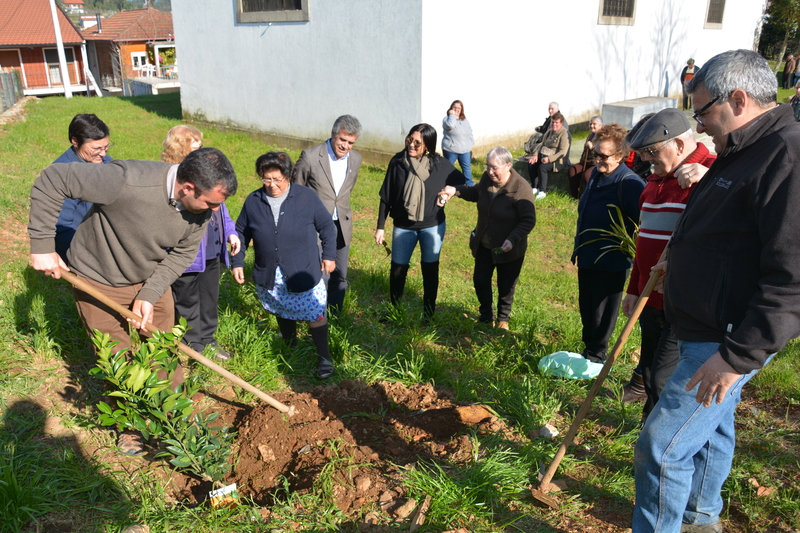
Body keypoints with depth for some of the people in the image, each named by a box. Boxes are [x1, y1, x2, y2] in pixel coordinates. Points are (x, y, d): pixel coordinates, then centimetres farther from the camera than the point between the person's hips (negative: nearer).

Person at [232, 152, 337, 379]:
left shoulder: (307, 197, -9)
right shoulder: (253, 201, -2)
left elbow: (327, 226, 1)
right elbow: (241, 233, 10)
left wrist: (329, 254, 1)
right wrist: (237, 262, 8)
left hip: (303, 275, -3)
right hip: (269, 276, 3)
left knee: (315, 315, -2)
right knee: (283, 313, 20)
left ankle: (324, 358, 11)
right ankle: (290, 347, 42)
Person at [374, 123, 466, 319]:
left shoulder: (440, 164, -11)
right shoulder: (397, 162, -11)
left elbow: (462, 182, 5)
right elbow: (386, 197, -4)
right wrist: (380, 227, -3)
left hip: (433, 226, 0)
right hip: (403, 226, 0)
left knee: (430, 270, 12)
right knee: (398, 269, 9)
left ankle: (429, 313, 28)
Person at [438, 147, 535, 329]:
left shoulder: (521, 188, -27)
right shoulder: (487, 178, -9)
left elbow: (529, 221, -22)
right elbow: (475, 193, 14)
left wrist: (512, 239, -34)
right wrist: (456, 190, -2)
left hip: (508, 249, -5)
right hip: (483, 245, 6)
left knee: (506, 286, 13)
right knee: (480, 280, 17)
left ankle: (502, 319, 38)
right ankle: (486, 315, 40)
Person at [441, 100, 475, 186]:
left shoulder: (465, 120, 14)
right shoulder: (447, 119, -3)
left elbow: (470, 133, 20)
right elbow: (450, 125, -26)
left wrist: (471, 144, 11)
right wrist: (452, 115, -12)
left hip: (465, 150, 4)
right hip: (450, 150, -4)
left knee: (467, 168, 3)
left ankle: (470, 185, 8)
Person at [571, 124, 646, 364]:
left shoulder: (630, 183, -23)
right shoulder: (596, 174, 4)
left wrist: (628, 250, -20)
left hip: (610, 263, -8)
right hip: (587, 258, 8)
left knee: (602, 314, 10)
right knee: (586, 308, 20)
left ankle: (595, 356, 28)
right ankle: (589, 346, 39)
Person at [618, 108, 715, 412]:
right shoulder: (657, 179, 15)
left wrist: (707, 179, -45)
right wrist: (634, 288, 23)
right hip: (651, 301, 9)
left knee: (663, 380, -5)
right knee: (649, 373, 17)